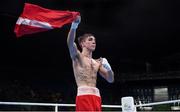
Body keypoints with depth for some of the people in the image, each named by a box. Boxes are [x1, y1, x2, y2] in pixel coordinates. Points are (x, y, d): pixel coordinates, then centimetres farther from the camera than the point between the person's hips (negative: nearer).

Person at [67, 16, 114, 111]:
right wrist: (74, 25, -31)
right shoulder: (77, 56, 7)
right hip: (83, 95, -6)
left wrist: (108, 68, 0)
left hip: (96, 96, 7)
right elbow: (70, 42, -14)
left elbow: (110, 79, 21)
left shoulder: (97, 62, 23)